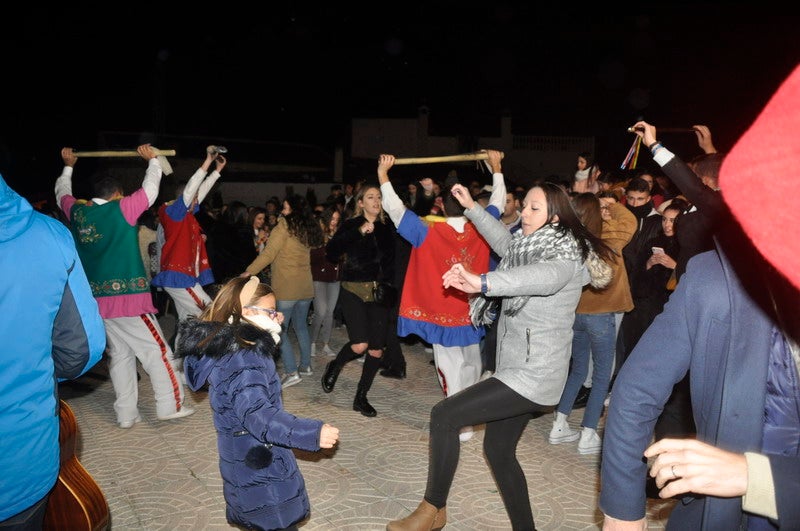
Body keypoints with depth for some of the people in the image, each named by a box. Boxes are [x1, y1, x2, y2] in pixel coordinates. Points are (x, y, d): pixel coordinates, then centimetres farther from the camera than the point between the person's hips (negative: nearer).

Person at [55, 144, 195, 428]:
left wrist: (68, 166, 41)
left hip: (97, 299, 6)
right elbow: (150, 189, 2)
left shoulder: (77, 212, 6)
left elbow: (62, 194, 27)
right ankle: (170, 405, 3)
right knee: (157, 350, 1)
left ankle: (126, 413, 14)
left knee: (119, 355, 12)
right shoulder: (122, 208, -9)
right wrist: (152, 160, 16)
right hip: (128, 297, -6)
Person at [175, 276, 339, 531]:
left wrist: (273, 327, 10)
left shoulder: (228, 348, 2)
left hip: (243, 462, 10)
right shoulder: (244, 363, -29)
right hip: (262, 469, -10)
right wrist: (312, 433, -43)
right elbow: (259, 416, -38)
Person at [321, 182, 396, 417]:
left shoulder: (387, 227, 9)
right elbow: (332, 251, -14)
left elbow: (391, 260, 14)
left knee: (377, 349, 2)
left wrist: (389, 286, -1)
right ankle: (334, 367, 18)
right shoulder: (351, 225, 0)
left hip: (379, 292, 4)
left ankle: (361, 397, 19)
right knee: (359, 346, -16)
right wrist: (358, 232, -20)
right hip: (354, 290, -4)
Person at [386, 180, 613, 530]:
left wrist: (483, 282, -53)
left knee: (444, 415, -12)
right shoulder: (530, 246, 10)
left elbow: (547, 275, -39)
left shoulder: (566, 253, -15)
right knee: (498, 449, 18)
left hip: (534, 373, -10)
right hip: (519, 369, 10)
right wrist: (472, 207, 28)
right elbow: (505, 241, 32)